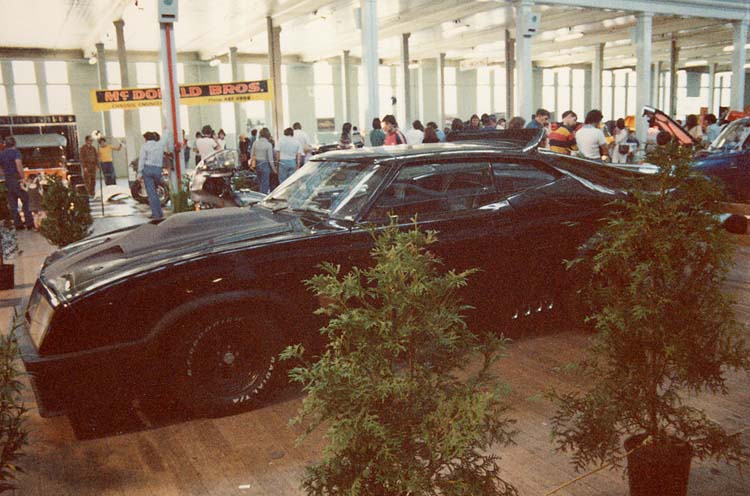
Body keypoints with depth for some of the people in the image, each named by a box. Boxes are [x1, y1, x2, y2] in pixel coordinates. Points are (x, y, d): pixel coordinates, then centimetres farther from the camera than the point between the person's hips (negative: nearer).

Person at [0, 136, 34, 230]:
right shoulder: (15, 152, -8)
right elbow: (18, 164, -22)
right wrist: (22, 177, -21)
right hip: (16, 179, -6)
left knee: (12, 204, 9)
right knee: (25, 201, 2)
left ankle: (17, 224, 11)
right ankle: (29, 223, -1)